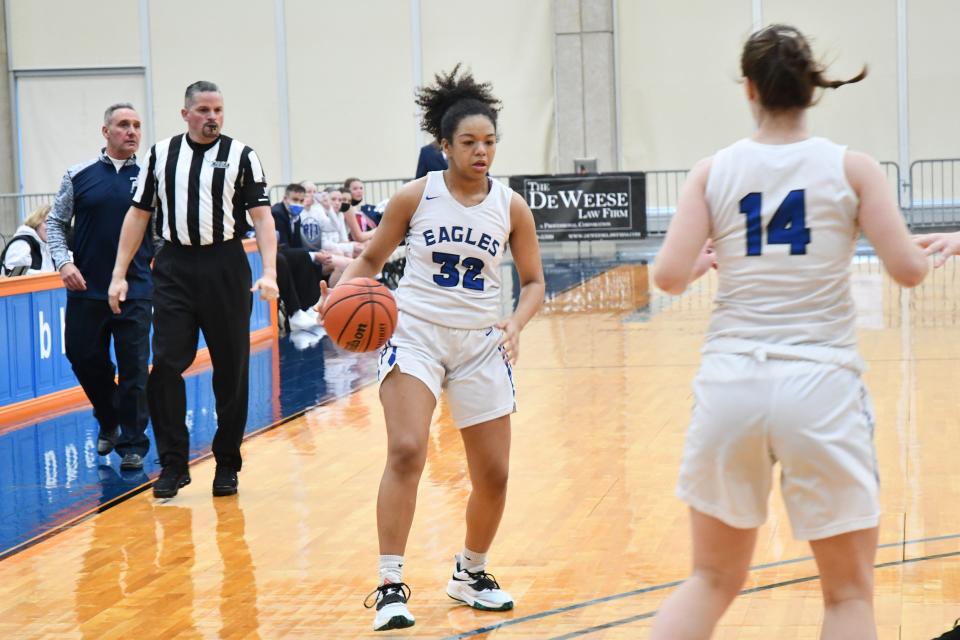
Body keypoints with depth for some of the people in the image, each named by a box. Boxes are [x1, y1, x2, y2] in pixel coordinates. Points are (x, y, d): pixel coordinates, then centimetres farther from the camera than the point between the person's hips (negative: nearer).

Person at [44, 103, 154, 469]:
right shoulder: (79, 176, 3)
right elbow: (57, 223, 9)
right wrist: (63, 262, -5)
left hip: (136, 291, -1)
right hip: (86, 289, 1)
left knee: (134, 369, -1)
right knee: (84, 358, 9)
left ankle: (132, 444, 9)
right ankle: (109, 421, 34)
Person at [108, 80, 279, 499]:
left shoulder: (241, 156, 2)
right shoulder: (161, 154, 9)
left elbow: (261, 216, -3)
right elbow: (138, 214, 12)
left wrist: (269, 272, -17)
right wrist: (119, 274, 6)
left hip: (225, 268, -1)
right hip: (174, 268, 1)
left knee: (231, 370, 4)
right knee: (165, 366, -6)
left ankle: (227, 465, 15)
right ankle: (173, 464, 3)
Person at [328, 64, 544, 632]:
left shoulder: (511, 206, -1)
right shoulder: (416, 196, -5)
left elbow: (534, 281, 5)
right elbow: (372, 258, 5)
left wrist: (517, 324, -14)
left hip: (480, 344, 3)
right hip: (415, 333, -3)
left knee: (494, 474, 5)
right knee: (407, 451, -22)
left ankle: (471, 573, 31)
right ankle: (391, 584, -15)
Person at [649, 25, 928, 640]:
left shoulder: (713, 171, 3)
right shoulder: (851, 167, 0)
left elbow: (670, 276, -5)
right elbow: (908, 270, -5)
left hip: (732, 384, 2)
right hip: (820, 385, -2)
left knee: (713, 579, 17)